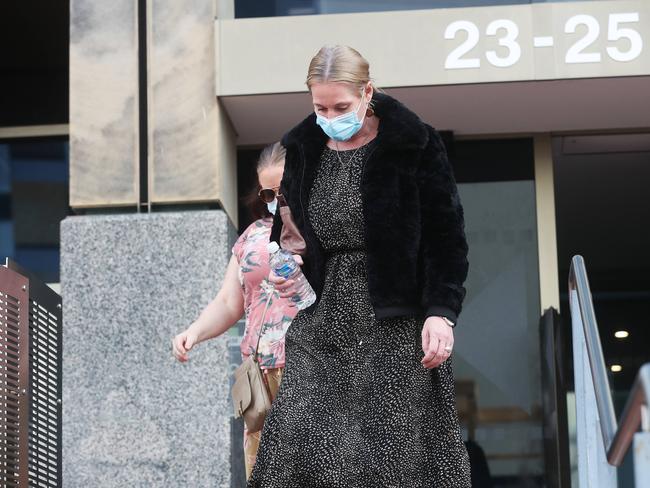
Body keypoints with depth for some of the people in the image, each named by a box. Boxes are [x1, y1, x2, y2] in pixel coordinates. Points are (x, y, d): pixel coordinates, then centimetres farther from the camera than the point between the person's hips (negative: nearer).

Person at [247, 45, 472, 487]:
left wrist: (441, 312, -16)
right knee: (297, 444, -9)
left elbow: (447, 235, -6)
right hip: (322, 322, 4)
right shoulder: (301, 149, 9)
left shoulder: (415, 145, -5)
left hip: (396, 328, -4)